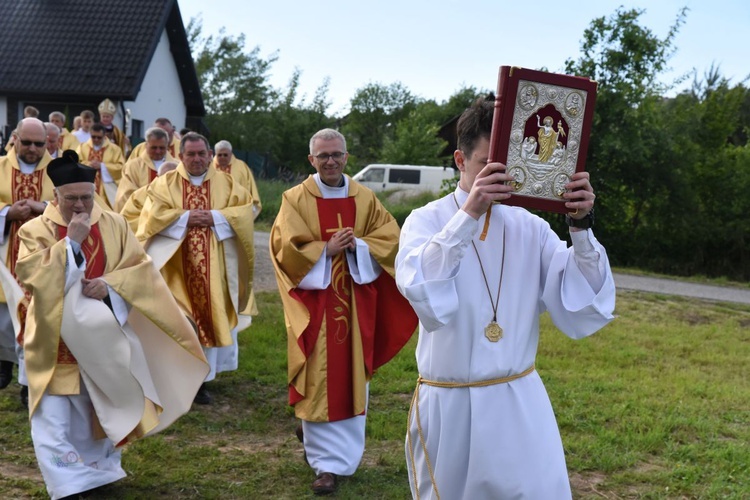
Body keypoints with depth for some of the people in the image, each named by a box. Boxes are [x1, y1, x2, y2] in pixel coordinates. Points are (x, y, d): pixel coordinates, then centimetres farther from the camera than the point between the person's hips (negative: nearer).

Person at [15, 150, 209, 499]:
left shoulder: (114, 225, 2)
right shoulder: (35, 230, -4)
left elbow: (141, 268, -1)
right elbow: (28, 275, -19)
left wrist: (110, 283, -19)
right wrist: (71, 241, -22)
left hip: (101, 341, 2)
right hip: (56, 344, -2)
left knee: (96, 413, 15)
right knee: (56, 418, -7)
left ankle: (95, 472, 35)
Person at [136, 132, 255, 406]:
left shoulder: (226, 183, 9)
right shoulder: (165, 183, 5)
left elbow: (245, 210, -2)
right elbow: (153, 216, -6)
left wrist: (215, 217, -13)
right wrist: (186, 217, -14)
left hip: (213, 268, 2)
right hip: (177, 266, -1)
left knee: (210, 317, 3)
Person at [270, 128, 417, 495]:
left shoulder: (366, 199, 7)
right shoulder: (295, 199, -2)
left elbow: (390, 239, 2)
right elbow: (286, 248, -10)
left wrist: (357, 245, -14)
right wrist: (327, 249, -17)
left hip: (355, 301, 4)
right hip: (315, 299, -3)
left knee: (351, 377, 10)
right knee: (321, 379, -3)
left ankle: (315, 434, 35)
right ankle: (328, 462, 4)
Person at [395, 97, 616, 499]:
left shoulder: (530, 227, 0)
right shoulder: (427, 221, -8)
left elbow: (584, 314, -10)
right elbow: (424, 296, -28)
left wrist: (580, 226, -20)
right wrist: (469, 214, -34)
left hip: (522, 404, 2)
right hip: (448, 408, -2)